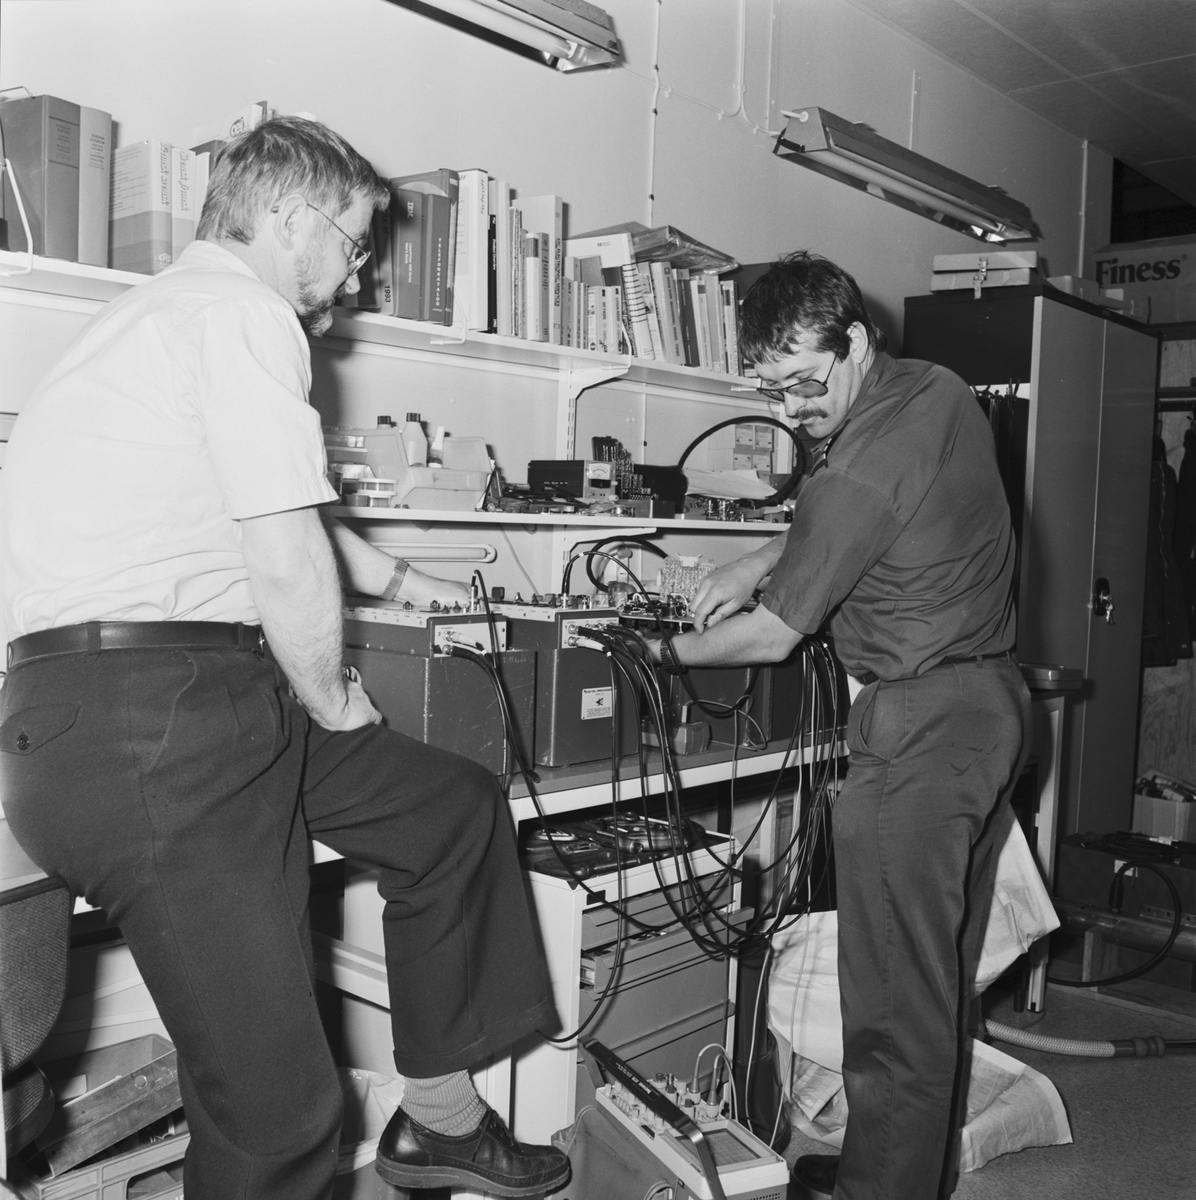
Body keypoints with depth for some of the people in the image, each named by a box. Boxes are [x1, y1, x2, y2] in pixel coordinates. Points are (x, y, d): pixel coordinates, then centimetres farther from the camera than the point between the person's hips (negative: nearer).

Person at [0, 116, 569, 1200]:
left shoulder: (169, 308, 25)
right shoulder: (244, 311, -9)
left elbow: (281, 519, 38)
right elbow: (287, 560, -18)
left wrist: (397, 581, 50)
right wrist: (335, 702, 1)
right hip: (152, 717, -11)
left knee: (456, 811, 18)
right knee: (275, 1110, -5)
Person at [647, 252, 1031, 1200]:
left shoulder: (860, 468, -21)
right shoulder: (943, 392, 7)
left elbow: (773, 637, -12)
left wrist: (667, 651, 4)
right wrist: (761, 562, 12)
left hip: (922, 726, -10)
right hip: (996, 699, 10)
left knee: (895, 994, 1)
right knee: (944, 978, 19)